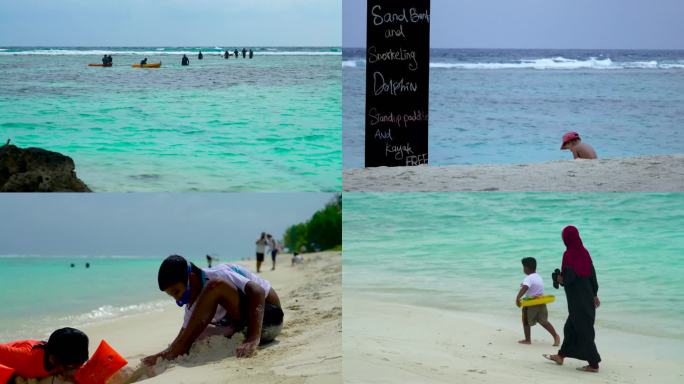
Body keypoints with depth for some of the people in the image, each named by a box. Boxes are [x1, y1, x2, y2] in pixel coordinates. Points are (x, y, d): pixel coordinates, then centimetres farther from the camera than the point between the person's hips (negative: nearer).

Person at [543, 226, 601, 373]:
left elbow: (569, 277, -24)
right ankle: (561, 356, 32)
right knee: (570, 327, 19)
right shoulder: (584, 252, 4)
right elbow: (592, 274, 8)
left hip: (577, 299, -8)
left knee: (584, 330, -2)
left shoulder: (568, 255, -16)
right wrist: (595, 294, 14)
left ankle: (594, 364, -1)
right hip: (588, 296, 8)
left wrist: (560, 279, -2)